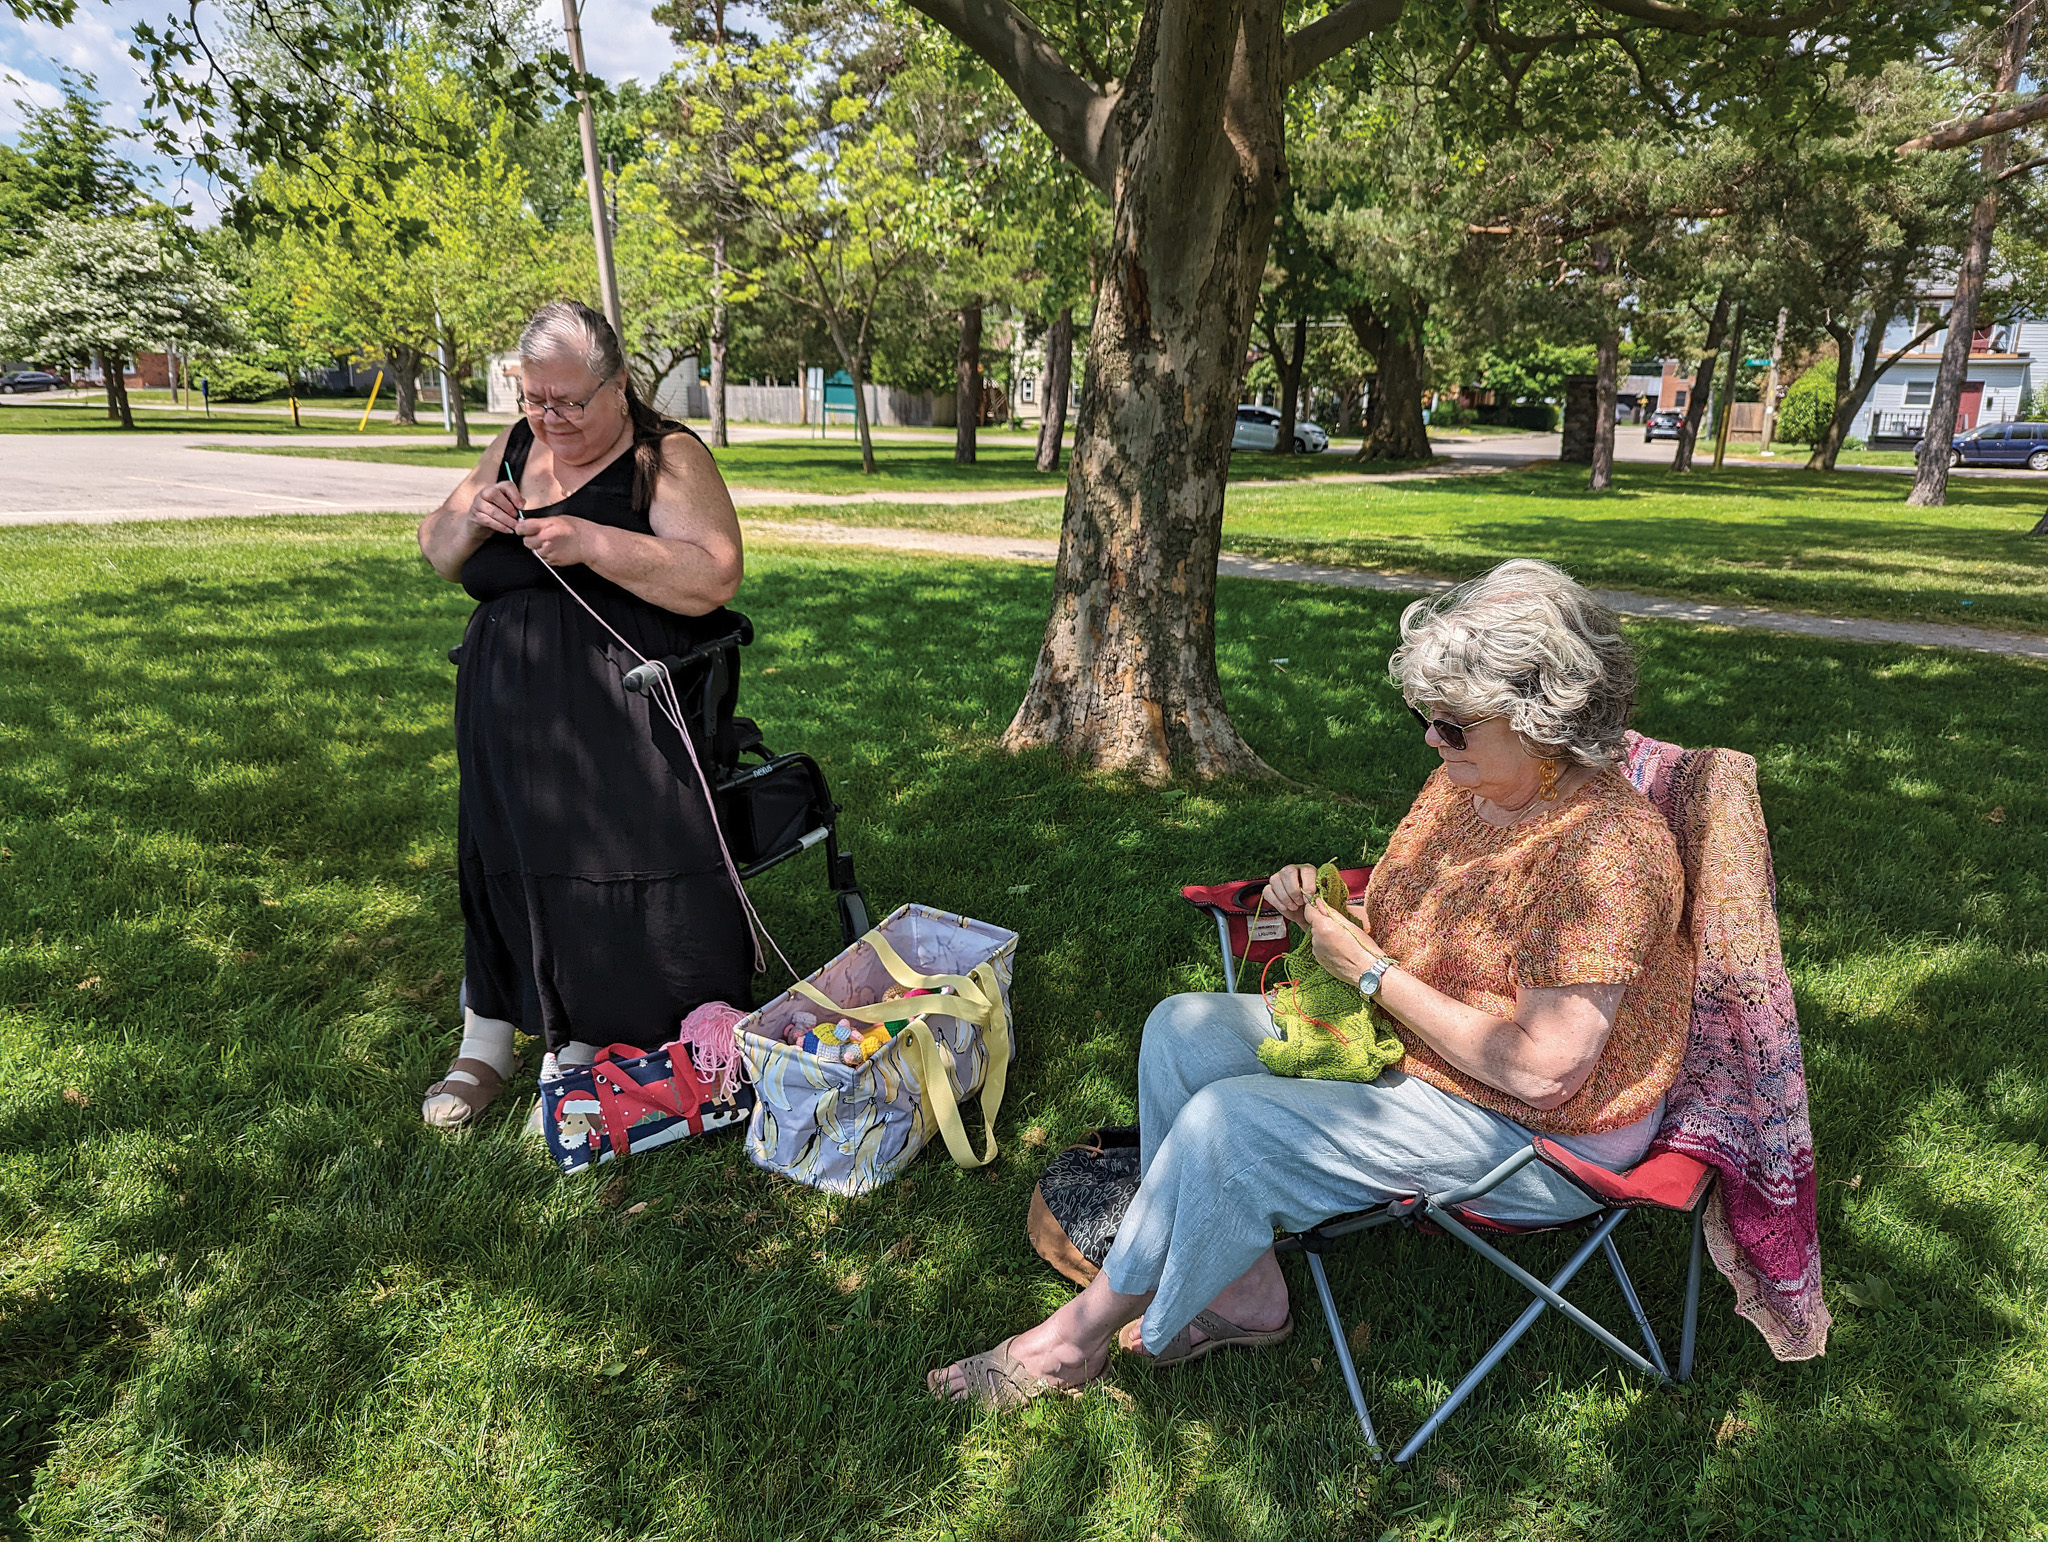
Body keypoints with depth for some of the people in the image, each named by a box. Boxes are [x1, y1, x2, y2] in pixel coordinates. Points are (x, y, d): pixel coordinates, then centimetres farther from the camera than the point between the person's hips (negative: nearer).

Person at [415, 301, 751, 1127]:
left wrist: (590, 543, -24)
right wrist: (473, 517, -5)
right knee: (502, 872, 13)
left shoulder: (666, 457, -6)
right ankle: (485, 1044, 32)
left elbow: (714, 577, -19)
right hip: (507, 718, 6)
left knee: (621, 883, -5)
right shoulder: (514, 447, 14)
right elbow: (437, 553, 18)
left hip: (623, 726, -6)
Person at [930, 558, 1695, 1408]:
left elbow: (1541, 1070, -30)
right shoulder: (1464, 783, -2)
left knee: (1230, 1123, -24)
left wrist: (1372, 971, -25)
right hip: (1401, 1043, 9)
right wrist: (1326, 908, -10)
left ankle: (1084, 1330, -1)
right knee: (1182, 1029, -2)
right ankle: (1246, 1293, 5)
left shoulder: (1604, 849, -27)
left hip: (1538, 1141, -9)